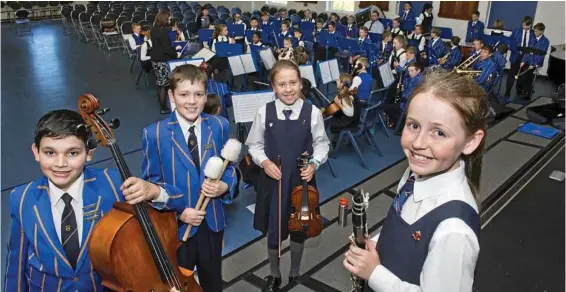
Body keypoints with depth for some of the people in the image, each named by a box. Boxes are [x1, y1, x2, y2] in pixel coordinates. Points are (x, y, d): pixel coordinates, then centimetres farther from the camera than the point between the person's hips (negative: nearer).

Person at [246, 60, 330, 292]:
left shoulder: (312, 112, -12)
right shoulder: (264, 112, -10)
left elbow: (321, 143, 1)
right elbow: (254, 144, 1)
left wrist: (314, 163, -15)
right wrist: (264, 161, -15)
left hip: (301, 179, 0)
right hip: (273, 179, 0)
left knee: (299, 229, 18)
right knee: (273, 231, 15)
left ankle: (295, 273, 46)